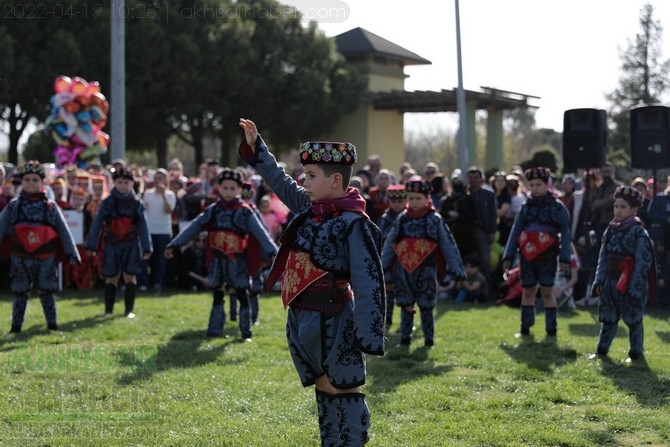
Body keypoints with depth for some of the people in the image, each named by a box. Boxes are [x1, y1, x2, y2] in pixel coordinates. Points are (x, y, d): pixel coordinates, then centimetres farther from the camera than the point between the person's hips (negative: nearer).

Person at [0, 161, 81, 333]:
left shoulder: (51, 207, 2)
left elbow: (64, 231, 4)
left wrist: (72, 254, 1)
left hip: (45, 258, 0)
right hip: (19, 259, 0)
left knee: (46, 292, 6)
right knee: (20, 293, 6)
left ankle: (52, 325, 14)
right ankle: (16, 326, 13)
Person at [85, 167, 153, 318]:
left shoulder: (136, 204, 2)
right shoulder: (107, 203, -1)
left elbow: (143, 227, 2)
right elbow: (96, 225, -2)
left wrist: (147, 248, -2)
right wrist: (91, 246, -6)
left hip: (131, 245, 0)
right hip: (112, 245, 0)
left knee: (130, 276, -2)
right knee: (111, 278, 4)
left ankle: (129, 310, 5)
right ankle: (108, 310, 13)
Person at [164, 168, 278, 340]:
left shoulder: (245, 212, -4)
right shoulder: (213, 210, 5)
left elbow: (260, 232, -15)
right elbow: (194, 228, 5)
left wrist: (272, 252, -28)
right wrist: (174, 245, 1)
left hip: (237, 260, -3)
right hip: (217, 259, 3)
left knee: (242, 294, -1)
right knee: (217, 295, 9)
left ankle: (246, 332, 4)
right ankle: (215, 330, 15)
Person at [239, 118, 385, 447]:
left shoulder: (353, 223, -16)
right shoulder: (309, 208, 7)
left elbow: (368, 281, -19)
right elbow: (279, 180, 25)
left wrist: (370, 334, -23)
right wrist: (255, 146, 21)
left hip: (334, 322, -8)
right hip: (302, 319, 8)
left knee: (345, 392, -4)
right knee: (324, 391, 14)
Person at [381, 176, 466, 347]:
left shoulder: (435, 220, -1)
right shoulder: (402, 219, 6)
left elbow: (448, 245, 0)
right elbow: (389, 244, 10)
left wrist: (457, 269, -2)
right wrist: (382, 267, 8)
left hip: (426, 270, -3)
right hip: (403, 269, 3)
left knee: (426, 306, 2)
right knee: (406, 305, 8)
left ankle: (429, 339, 12)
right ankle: (405, 338, 17)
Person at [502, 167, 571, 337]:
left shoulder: (557, 207, 0)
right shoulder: (526, 207, 9)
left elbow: (565, 233, -3)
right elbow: (515, 232, 8)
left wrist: (564, 258, -12)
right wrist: (508, 257, 1)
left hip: (547, 256, -3)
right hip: (527, 255, 3)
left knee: (547, 291, -4)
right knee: (528, 291, 7)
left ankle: (551, 328, 0)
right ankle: (525, 327, 13)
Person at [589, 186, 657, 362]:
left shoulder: (639, 233, -12)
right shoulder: (610, 230, 9)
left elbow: (643, 262, -14)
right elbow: (603, 258, 14)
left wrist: (635, 287, -18)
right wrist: (599, 280, 7)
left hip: (630, 286, -6)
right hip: (610, 283, 6)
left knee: (633, 319, 2)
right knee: (608, 318, 13)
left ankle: (636, 352, 11)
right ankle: (602, 349, 21)